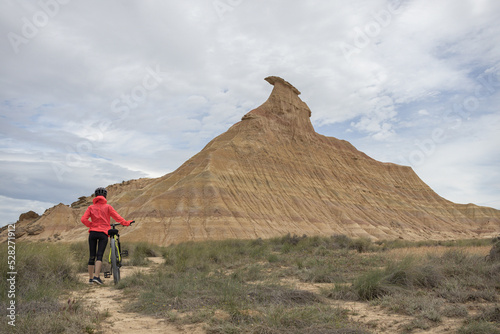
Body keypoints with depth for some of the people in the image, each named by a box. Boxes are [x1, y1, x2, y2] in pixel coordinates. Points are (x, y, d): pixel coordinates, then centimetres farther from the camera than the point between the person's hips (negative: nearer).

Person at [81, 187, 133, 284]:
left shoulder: (91, 207, 9)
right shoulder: (107, 207, 4)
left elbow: (83, 219, -2)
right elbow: (116, 217, -1)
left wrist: (91, 225, 10)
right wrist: (126, 223, 9)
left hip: (93, 233, 2)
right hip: (103, 233, -2)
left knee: (92, 256, 8)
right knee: (99, 255, -6)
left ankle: (90, 278, 14)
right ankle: (96, 276, -18)